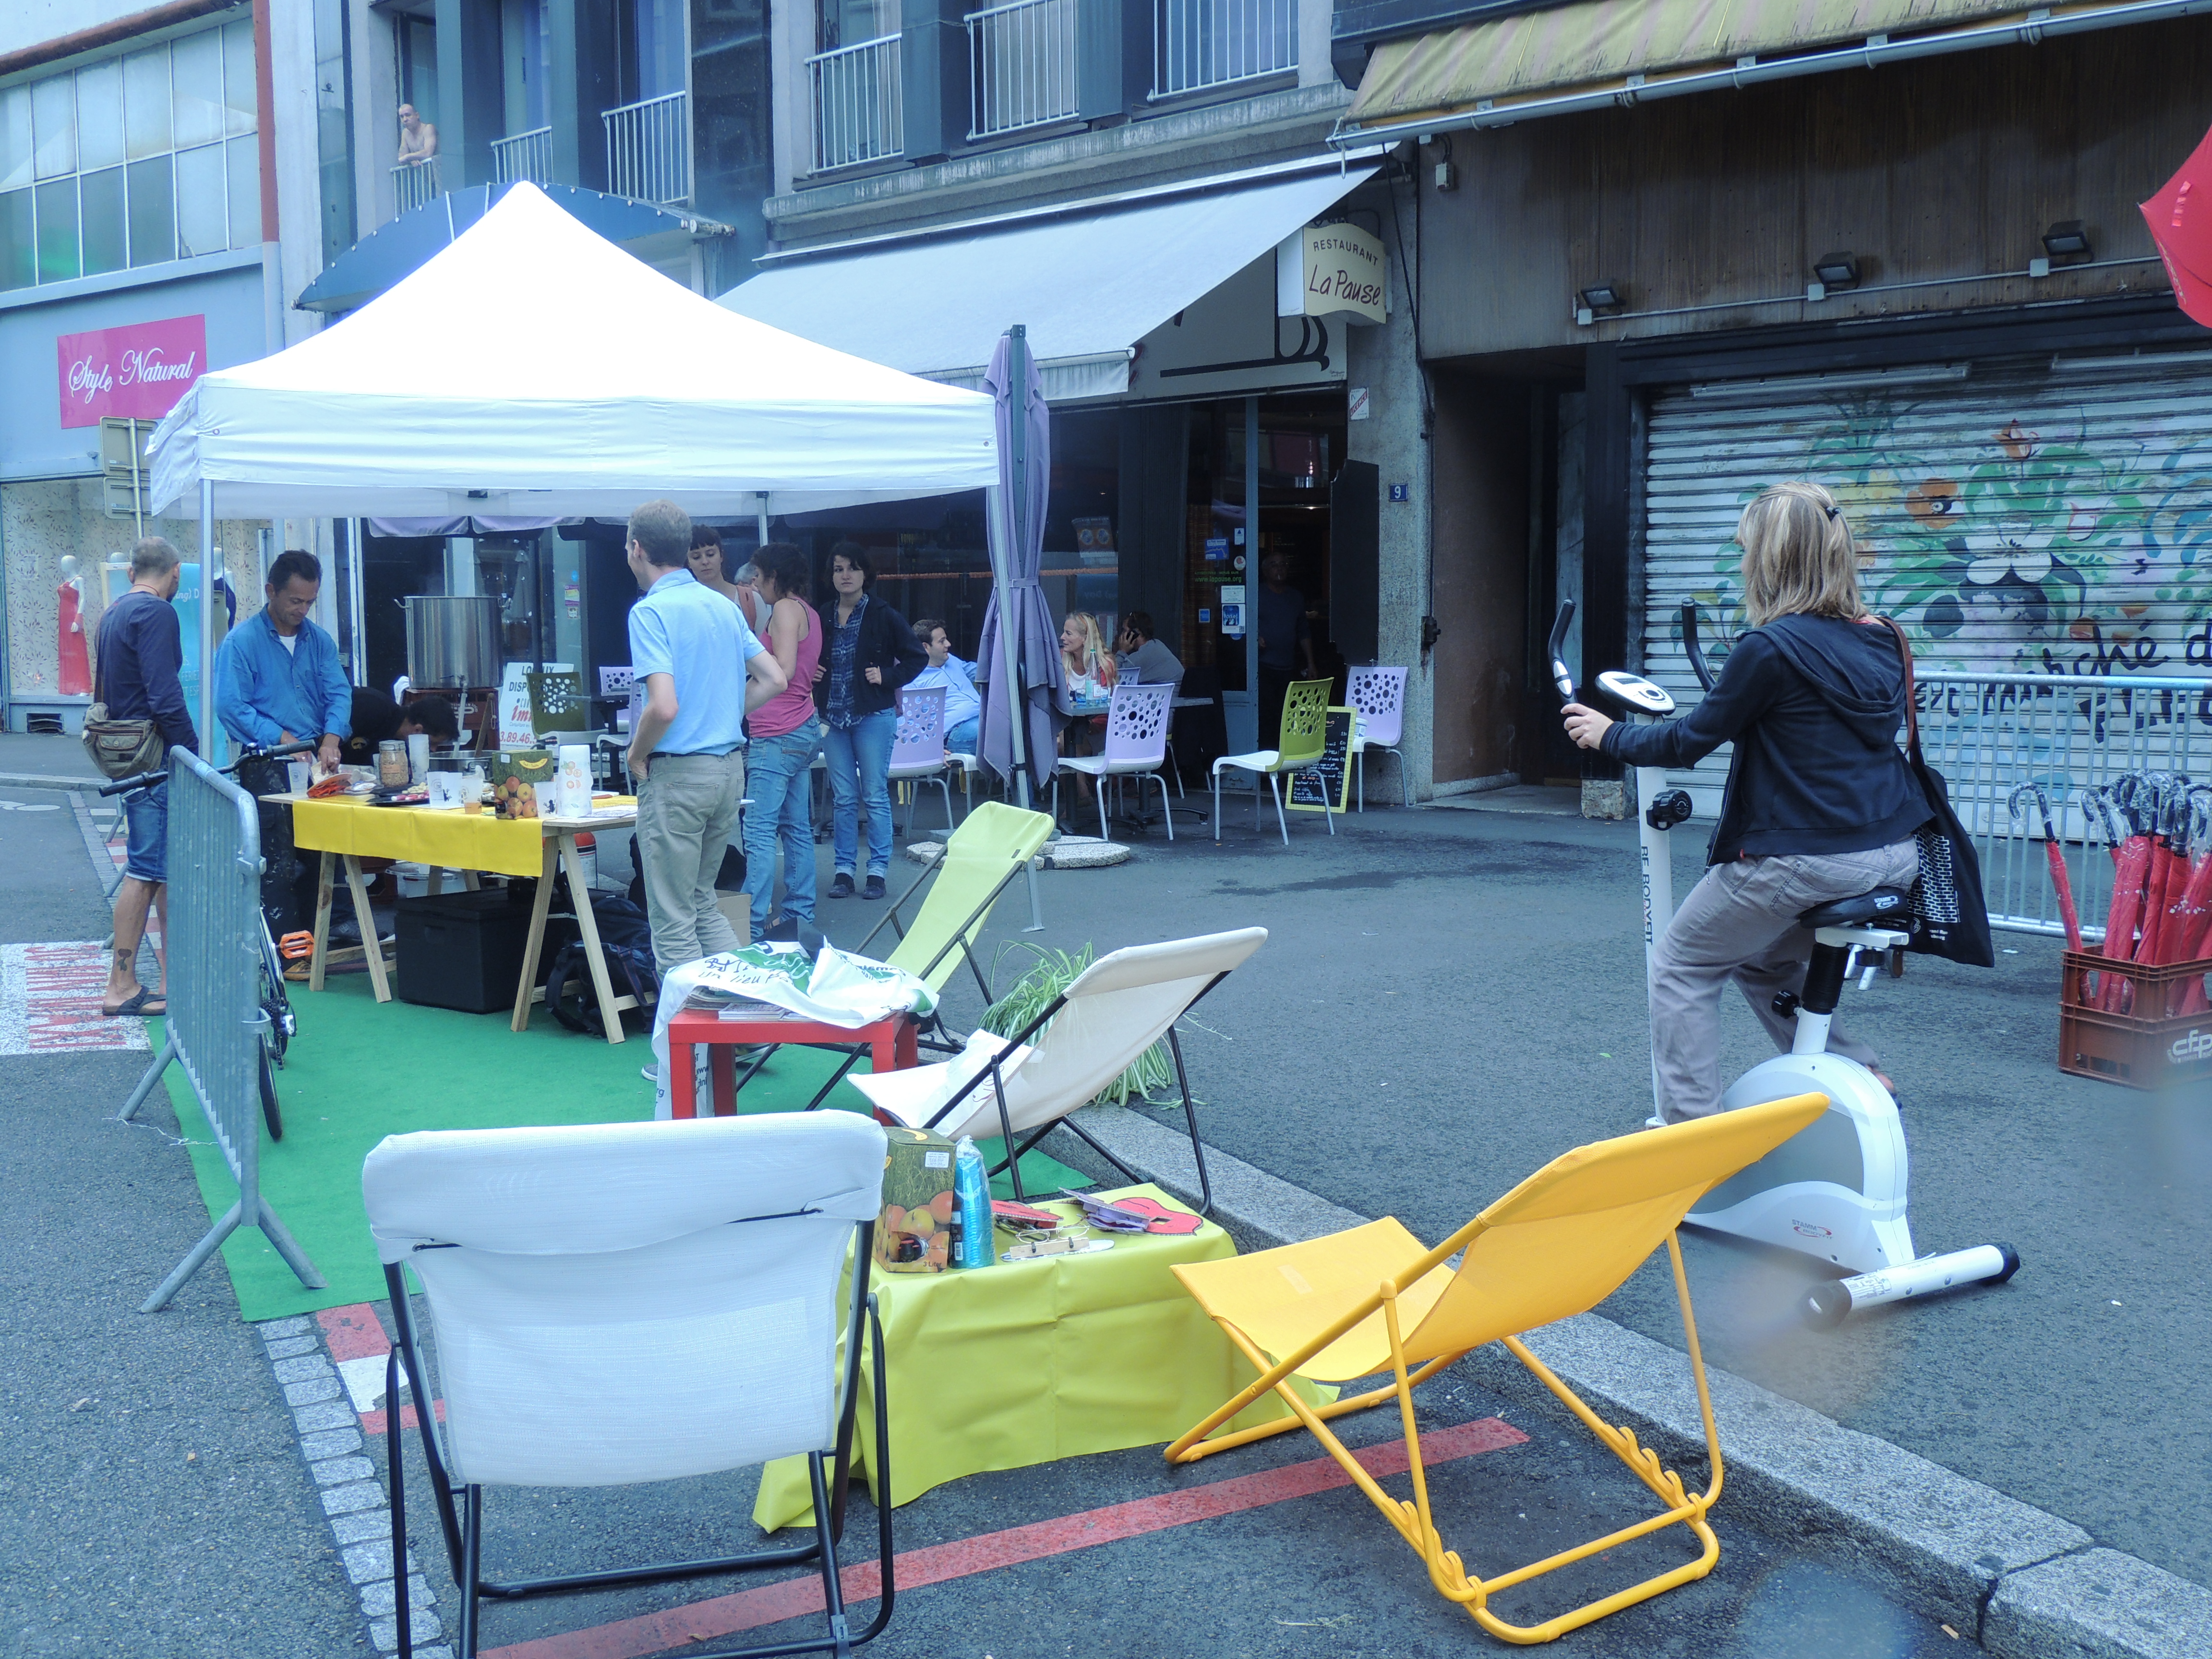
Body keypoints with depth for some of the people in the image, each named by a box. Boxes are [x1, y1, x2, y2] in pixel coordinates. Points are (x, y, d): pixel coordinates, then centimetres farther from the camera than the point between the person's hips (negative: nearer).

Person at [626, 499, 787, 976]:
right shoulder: (725, 606, 9)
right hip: (730, 766, 8)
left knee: (673, 920, 1)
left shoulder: (650, 611, -13)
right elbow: (774, 679, 12)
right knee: (703, 902, 20)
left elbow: (664, 706, -23)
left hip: (677, 773, -8)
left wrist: (637, 754, -6)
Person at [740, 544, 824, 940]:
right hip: (804, 729, 10)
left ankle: (753, 923, -13)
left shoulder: (786, 609, -10)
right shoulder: (808, 612, 18)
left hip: (778, 735, -10)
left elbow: (783, 670, -19)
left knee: (759, 831, -11)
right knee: (796, 828, 12)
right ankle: (799, 914, 17)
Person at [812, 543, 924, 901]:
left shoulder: (884, 616, -5)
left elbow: (917, 657, -1)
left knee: (875, 794, 0)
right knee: (843, 797, 7)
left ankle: (877, 870, 6)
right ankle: (844, 868, 13)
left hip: (874, 716, -4)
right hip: (833, 716, 4)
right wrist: (812, 673, 2)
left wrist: (887, 676, -13)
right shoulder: (823, 619, 7)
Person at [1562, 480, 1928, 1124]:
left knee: (1681, 968, 11)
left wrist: (1608, 735, 9)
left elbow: (1689, 742, -7)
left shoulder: (1771, 648, -15)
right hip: (1896, 857, 8)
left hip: (1807, 861, -8)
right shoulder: (1880, 643, 8)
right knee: (1760, 959, 30)